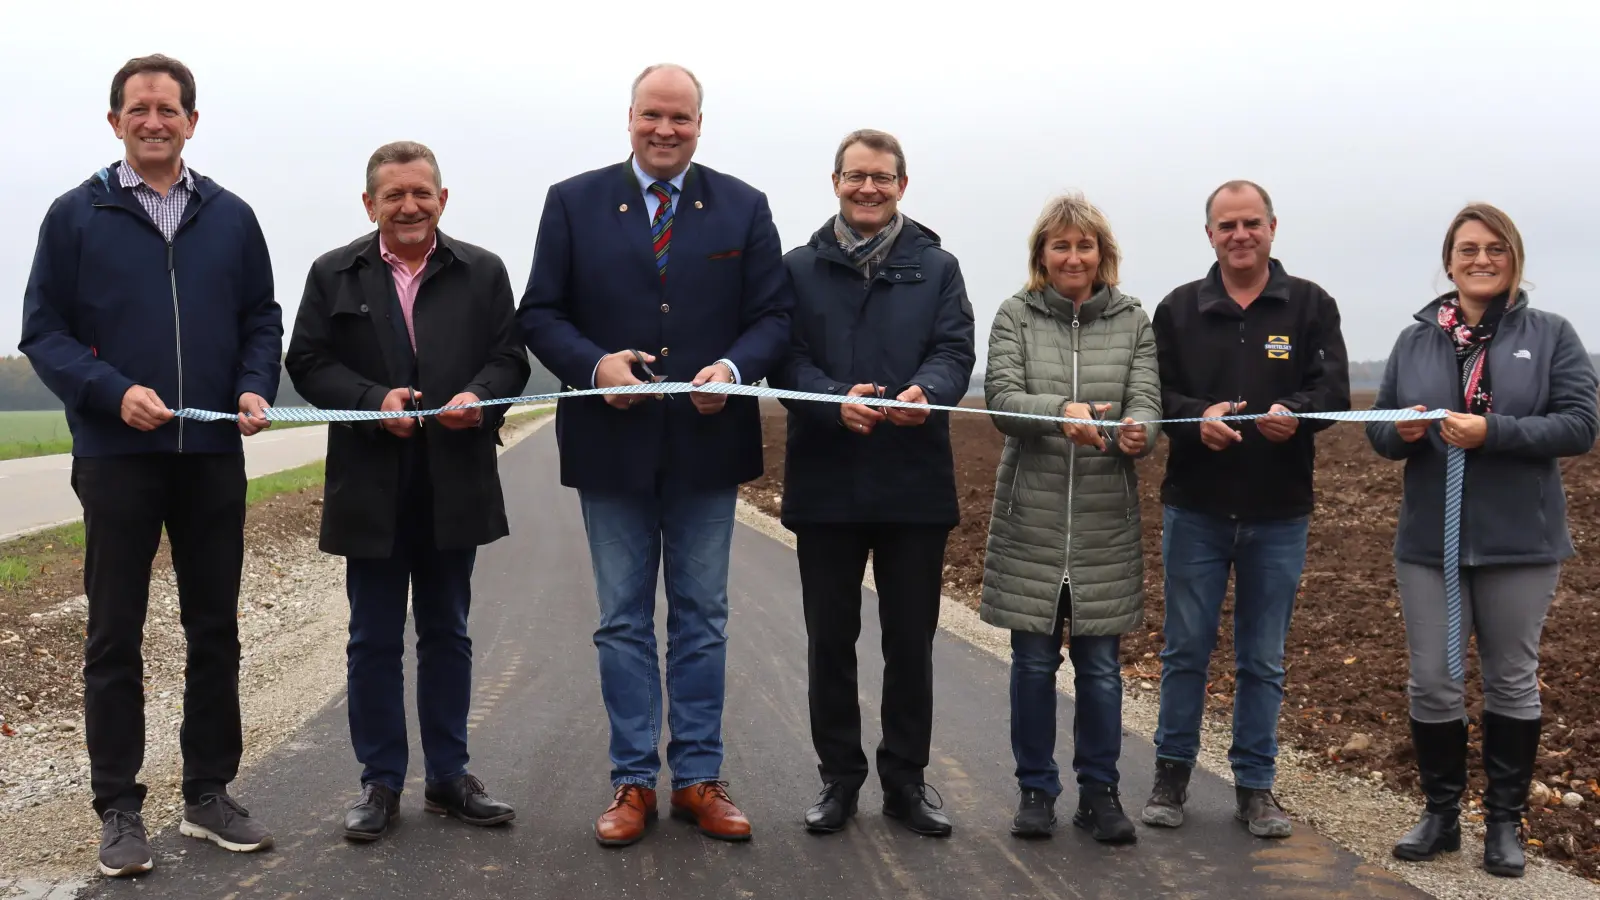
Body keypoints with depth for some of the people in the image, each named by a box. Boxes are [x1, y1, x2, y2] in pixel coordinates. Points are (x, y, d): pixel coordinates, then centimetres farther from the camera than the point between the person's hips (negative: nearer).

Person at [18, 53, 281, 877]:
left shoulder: (230, 216, 8)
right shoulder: (77, 215, 1)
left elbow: (261, 317, 12)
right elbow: (43, 330, -2)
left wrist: (256, 388, -7)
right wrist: (114, 392, -17)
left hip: (213, 453, 3)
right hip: (117, 454, -3)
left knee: (215, 631, 9)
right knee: (115, 637, 3)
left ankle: (209, 795, 21)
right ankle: (119, 809, 13)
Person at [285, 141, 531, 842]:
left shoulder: (483, 272, 6)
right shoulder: (334, 274, 4)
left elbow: (510, 358, 4)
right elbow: (308, 363, -1)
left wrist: (480, 397, -17)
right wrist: (375, 400, -16)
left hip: (456, 485, 1)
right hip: (371, 487, -1)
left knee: (447, 634, 11)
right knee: (374, 639, 6)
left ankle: (448, 775, 23)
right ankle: (380, 782, 17)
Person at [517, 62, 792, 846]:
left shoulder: (743, 208, 4)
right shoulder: (573, 203, 3)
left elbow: (773, 315, 1)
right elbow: (540, 314, 1)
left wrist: (734, 368, -18)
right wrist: (594, 364, -17)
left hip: (707, 441, 1)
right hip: (612, 443, 0)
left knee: (702, 619, 9)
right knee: (623, 621, 8)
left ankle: (698, 778, 19)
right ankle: (633, 781, 17)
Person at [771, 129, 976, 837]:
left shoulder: (937, 268, 8)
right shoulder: (800, 268, 6)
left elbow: (956, 350, -4)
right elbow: (786, 357, -4)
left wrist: (926, 392, -27)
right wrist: (836, 401, -23)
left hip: (915, 483, 1)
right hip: (825, 484, 0)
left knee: (911, 640, 8)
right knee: (830, 638, 8)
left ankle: (905, 779, 21)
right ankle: (838, 776, 22)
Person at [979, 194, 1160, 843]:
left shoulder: (1132, 320, 7)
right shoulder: (1015, 316, 3)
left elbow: (1146, 400, -3)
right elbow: (1001, 398, -10)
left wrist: (1137, 432, -27)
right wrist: (1061, 411, -30)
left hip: (1106, 524, 1)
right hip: (1031, 520, -1)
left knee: (1101, 664, 5)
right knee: (1033, 661, 6)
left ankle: (1099, 792, 20)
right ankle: (1036, 789, 21)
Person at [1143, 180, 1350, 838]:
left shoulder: (1311, 306, 2)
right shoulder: (1178, 309, 5)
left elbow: (1334, 389, -6)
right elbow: (1155, 392, 0)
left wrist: (1297, 411, -28)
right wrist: (1197, 416, -20)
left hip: (1279, 514, 0)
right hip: (1195, 510, 0)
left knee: (1263, 659, 9)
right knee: (1186, 648, 9)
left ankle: (1255, 785, 20)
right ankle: (1172, 772, 23)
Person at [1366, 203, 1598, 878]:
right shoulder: (1416, 340, 8)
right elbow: (1380, 432, 9)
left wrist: (1493, 432, -22)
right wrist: (1403, 431, -14)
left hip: (1520, 541, -2)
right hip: (1429, 540, 2)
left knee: (1512, 681, 10)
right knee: (1432, 681, 6)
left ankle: (1504, 821, 22)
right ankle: (1441, 813, 22)